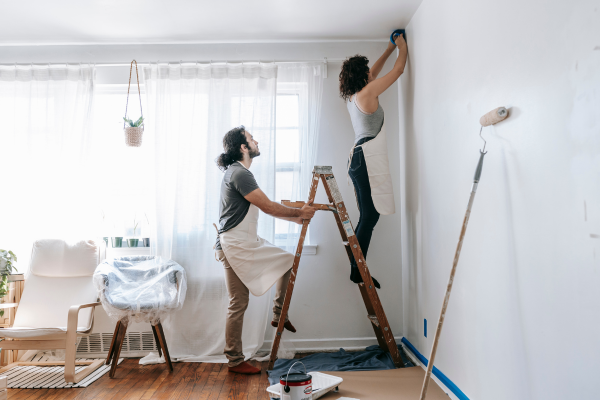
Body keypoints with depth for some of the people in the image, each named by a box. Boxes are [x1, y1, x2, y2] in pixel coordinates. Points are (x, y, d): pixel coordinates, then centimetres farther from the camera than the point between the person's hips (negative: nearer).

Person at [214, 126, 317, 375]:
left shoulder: (240, 172, 17)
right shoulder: (239, 173, -16)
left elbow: (265, 207, 19)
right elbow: (268, 207, -19)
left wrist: (295, 217, 12)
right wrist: (300, 212, -6)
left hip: (249, 243, 10)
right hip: (234, 246, -10)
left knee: (289, 261, 14)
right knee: (238, 303, -2)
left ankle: (279, 315, 21)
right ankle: (234, 361, 13)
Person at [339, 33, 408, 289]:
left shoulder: (351, 96, 17)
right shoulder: (367, 92, -7)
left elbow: (373, 73, 34)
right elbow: (399, 70, 3)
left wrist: (390, 49, 40)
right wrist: (402, 47, 21)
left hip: (359, 159, 10)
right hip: (368, 159, -10)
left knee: (368, 217, 10)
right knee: (370, 216, -8)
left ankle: (357, 268, 14)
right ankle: (357, 270, -4)